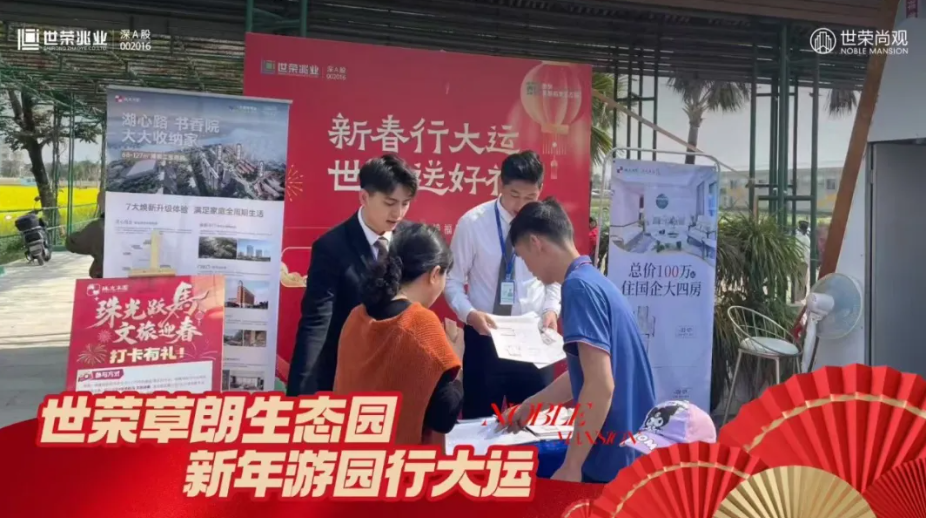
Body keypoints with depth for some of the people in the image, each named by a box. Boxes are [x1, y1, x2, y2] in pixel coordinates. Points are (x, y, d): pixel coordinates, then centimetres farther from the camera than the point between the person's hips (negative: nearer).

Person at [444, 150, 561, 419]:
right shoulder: (473, 222, -10)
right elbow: (453, 281, -4)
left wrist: (551, 309, -7)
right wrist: (470, 314, -21)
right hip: (484, 336, -2)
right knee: (481, 420, 10)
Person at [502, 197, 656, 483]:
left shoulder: (579, 287, -18)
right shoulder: (594, 281, 12)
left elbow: (601, 385, -25)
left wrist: (571, 465, -20)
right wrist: (528, 407, 31)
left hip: (613, 460, -9)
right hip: (631, 452, 9)